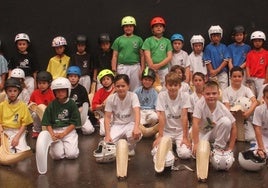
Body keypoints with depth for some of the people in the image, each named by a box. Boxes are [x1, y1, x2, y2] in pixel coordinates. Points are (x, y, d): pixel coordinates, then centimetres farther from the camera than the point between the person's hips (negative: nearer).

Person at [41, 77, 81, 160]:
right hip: (55, 131, 1)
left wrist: (63, 134, -14)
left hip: (69, 130, 0)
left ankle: (66, 144, 16)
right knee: (57, 155, -18)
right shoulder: (51, 105, 3)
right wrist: (52, 134, -14)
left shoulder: (72, 104, -1)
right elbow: (47, 123, 4)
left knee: (72, 154, -18)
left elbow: (74, 123, -3)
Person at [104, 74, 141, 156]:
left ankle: (130, 148, 1)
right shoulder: (111, 98, -9)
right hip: (117, 124, 1)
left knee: (136, 135, -36)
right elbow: (107, 117, -8)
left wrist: (136, 127, -50)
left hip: (130, 123, -1)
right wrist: (107, 135, -21)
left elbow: (137, 112, -30)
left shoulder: (133, 96, -14)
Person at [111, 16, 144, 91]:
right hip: (122, 67, 0)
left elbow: (142, 55, 7)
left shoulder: (138, 39, 8)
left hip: (135, 67, 0)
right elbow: (115, 56, 7)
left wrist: (142, 69, 1)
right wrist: (114, 70, 0)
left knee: (135, 89, 5)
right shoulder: (118, 40, 7)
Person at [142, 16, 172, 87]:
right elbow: (147, 57, -4)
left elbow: (169, 57, 2)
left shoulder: (167, 41, 10)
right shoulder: (148, 40, 4)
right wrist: (153, 68, -13)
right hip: (151, 70, -2)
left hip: (164, 69, 2)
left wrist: (159, 65, -11)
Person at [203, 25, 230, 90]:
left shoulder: (223, 47, 4)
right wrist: (212, 72, -11)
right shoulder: (208, 48, 1)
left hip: (223, 73, 1)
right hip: (213, 75, -1)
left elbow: (226, 60, -2)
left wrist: (217, 70, -11)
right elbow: (207, 62, -2)